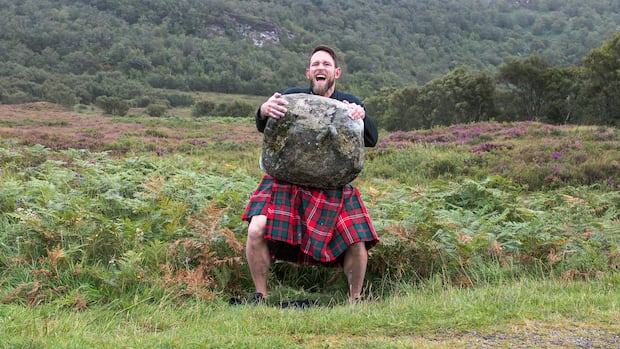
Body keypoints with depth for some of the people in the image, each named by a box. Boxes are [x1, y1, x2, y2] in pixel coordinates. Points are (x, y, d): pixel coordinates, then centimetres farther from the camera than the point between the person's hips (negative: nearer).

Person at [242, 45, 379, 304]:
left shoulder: (349, 102, 9)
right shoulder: (292, 96, 6)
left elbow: (372, 141, -1)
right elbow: (262, 128, -6)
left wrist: (361, 117, -23)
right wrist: (264, 111, -30)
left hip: (334, 187, 1)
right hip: (285, 182, 0)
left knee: (357, 242, -12)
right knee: (256, 231, -19)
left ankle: (355, 299, 14)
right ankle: (260, 296, 2)